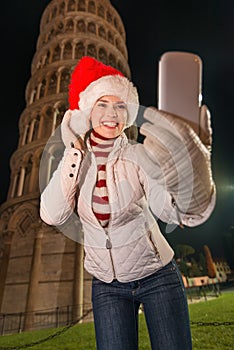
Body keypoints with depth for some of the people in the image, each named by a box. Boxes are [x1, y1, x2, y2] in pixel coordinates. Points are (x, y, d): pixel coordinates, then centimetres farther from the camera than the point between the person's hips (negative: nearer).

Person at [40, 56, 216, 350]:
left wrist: (191, 177, -53)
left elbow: (172, 210, -32)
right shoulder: (75, 160, -6)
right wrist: (74, 153, -20)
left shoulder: (138, 156, -16)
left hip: (158, 276, -1)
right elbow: (52, 215, -18)